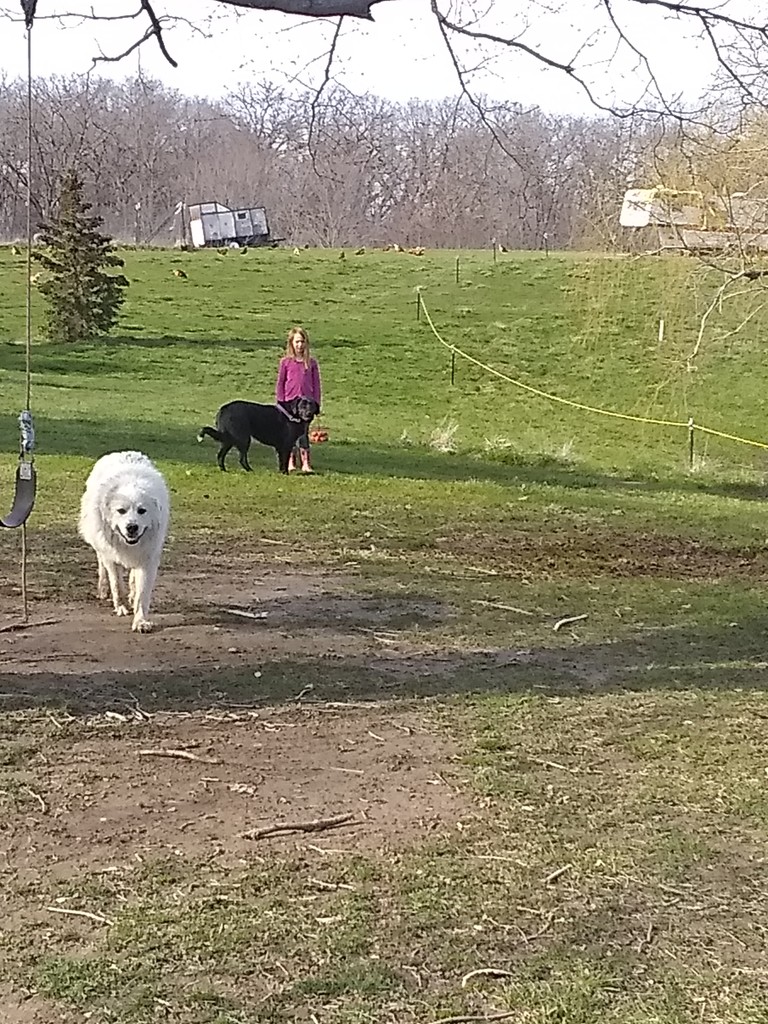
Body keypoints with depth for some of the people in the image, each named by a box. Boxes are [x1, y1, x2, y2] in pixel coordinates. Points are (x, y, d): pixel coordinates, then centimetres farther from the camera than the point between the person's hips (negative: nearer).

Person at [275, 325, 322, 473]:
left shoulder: (311, 362, 4)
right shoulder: (286, 362, 1)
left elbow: (316, 384, 7)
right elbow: (280, 383, 5)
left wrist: (316, 403, 4)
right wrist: (280, 402, 1)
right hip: (289, 401, 0)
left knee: (304, 432, -1)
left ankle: (305, 463, -1)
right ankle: (291, 462, 17)